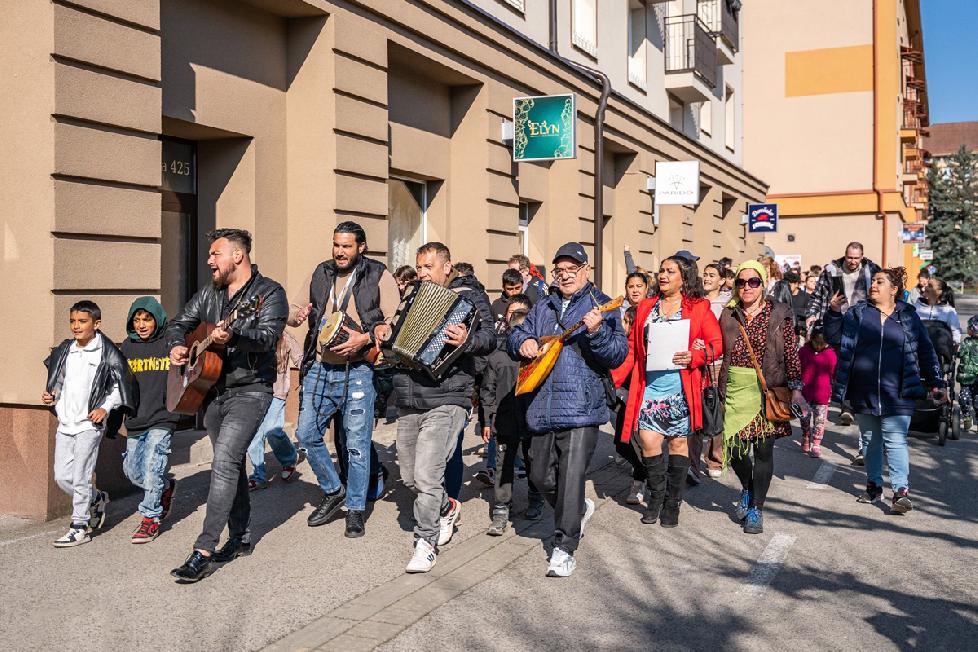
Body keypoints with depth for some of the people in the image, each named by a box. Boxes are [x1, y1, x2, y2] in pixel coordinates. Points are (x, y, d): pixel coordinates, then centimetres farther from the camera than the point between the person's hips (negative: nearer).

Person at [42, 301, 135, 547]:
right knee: (61, 476, 8)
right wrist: (51, 395, 7)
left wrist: (105, 407, -14)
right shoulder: (65, 350, 11)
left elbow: (122, 384, -5)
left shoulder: (107, 352, -7)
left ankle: (80, 526, 7)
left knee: (80, 476, -5)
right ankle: (96, 500, 31)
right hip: (65, 422, 6)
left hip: (89, 424, -6)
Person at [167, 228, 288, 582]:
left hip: (250, 390, -8)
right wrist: (176, 345, -3)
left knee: (225, 461, -19)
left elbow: (267, 336, -23)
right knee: (231, 463, 16)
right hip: (212, 390, 8)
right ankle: (240, 537, 29)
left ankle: (204, 551, -18)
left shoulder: (269, 292, -9)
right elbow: (179, 322, 19)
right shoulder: (209, 293, 12)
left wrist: (233, 335, -41)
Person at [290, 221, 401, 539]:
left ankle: (355, 510, 15)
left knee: (356, 442, 1)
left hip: (357, 371, -5)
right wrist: (297, 316, -1)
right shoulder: (321, 273, 12)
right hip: (320, 369, 5)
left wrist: (365, 338, -21)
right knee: (307, 433, 7)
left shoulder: (378, 275, -2)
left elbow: (394, 322, -7)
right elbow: (305, 313, 22)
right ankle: (333, 491, 27)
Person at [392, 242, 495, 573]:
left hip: (445, 400, -7)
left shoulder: (469, 295, 0)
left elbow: (489, 338, -10)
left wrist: (467, 340, -31)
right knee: (409, 476, 13)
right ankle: (448, 508, 39)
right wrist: (387, 334, 9)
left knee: (427, 476, -12)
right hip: (408, 401, 7)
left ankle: (426, 543, 5)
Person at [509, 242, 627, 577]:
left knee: (571, 478, -9)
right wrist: (523, 342, 0)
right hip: (543, 406, 6)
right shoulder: (543, 307, 16)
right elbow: (517, 334, 23)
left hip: (581, 405, -6)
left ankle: (565, 548, 3)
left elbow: (618, 355, -9)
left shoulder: (602, 306, -1)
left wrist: (597, 332, -28)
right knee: (541, 475, 14)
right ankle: (580, 509, 41)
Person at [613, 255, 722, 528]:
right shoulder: (645, 307, 13)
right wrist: (614, 378, 2)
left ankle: (672, 504, 19)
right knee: (648, 441, -7)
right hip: (649, 387, 2)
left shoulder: (699, 308, 3)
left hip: (681, 390, -2)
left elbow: (716, 344, 1)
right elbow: (632, 348, 12)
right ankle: (655, 496, 15)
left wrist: (694, 356, -18)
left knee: (678, 443, 5)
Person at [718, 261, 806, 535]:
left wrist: (796, 389, -7)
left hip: (768, 391, -2)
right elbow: (720, 354, 11)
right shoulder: (728, 315, 7)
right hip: (735, 389, 2)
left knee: (763, 449, -1)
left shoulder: (779, 315, 0)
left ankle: (756, 508, 13)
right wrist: (717, 391, 8)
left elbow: (791, 355, -1)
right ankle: (747, 489, 32)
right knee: (734, 446, 1)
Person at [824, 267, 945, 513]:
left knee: (895, 441, -8)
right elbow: (833, 338, 4)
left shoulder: (908, 316, 4)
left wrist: (936, 382, 8)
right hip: (863, 393, 3)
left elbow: (926, 351, 10)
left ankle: (901, 491, -7)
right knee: (870, 440, 13)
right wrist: (833, 312, -11)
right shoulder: (857, 313, 5)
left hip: (897, 394, -2)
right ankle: (874, 485, 26)